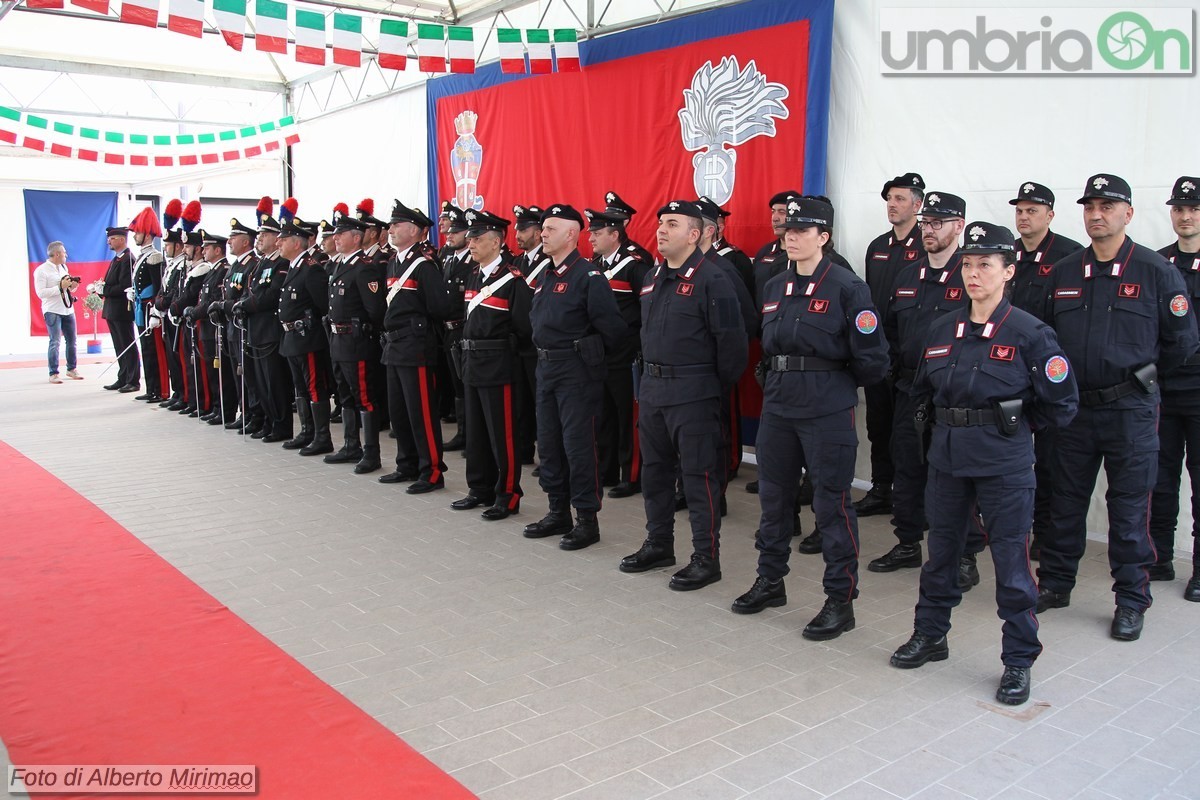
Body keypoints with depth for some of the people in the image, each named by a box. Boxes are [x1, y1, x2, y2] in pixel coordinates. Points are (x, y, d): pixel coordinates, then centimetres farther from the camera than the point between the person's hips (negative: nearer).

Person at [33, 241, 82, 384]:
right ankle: (53, 374, -3)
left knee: (71, 341, 11)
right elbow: (40, 292, -16)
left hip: (68, 309, 7)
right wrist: (61, 287, -20)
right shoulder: (41, 270, -9)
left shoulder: (64, 268, 13)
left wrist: (72, 286, 1)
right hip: (52, 310, -7)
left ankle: (71, 369, 24)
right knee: (55, 342, -8)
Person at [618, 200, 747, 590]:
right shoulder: (652, 278, 13)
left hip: (692, 393, -8)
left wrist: (717, 387, -6)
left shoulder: (712, 279, -13)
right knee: (654, 469, 16)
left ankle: (706, 559, 9)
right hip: (652, 388, 9)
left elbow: (731, 341, -14)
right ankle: (658, 545, 31)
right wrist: (649, 374, 18)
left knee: (699, 476, -1)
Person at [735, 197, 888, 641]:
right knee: (773, 495, 14)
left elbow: (871, 359, -9)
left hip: (828, 409, -6)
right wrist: (776, 379, 11)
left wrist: (834, 383, 2)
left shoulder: (847, 288, -10)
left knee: (831, 502, 0)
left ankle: (841, 600, 12)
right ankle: (770, 580, 31)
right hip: (778, 404, 7)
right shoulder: (774, 288, 10)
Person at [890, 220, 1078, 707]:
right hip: (946, 458, 5)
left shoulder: (1030, 333, -9)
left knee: (1011, 561, 3)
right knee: (940, 551, 16)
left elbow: (1062, 403, -5)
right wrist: (951, 421, 11)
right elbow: (922, 389, 18)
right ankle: (930, 636, 33)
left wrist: (1013, 424, 2)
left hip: (1004, 465, -5)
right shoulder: (941, 330, 5)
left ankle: (1018, 660, 19)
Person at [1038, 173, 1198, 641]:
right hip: (1073, 407, 3)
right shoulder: (1063, 272, 6)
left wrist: (1143, 374, 8)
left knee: (1129, 507, 4)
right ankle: (1055, 584, 26)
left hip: (1131, 410, -3)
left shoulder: (1156, 271, -4)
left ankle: (1131, 600, 17)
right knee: (1065, 501, 12)